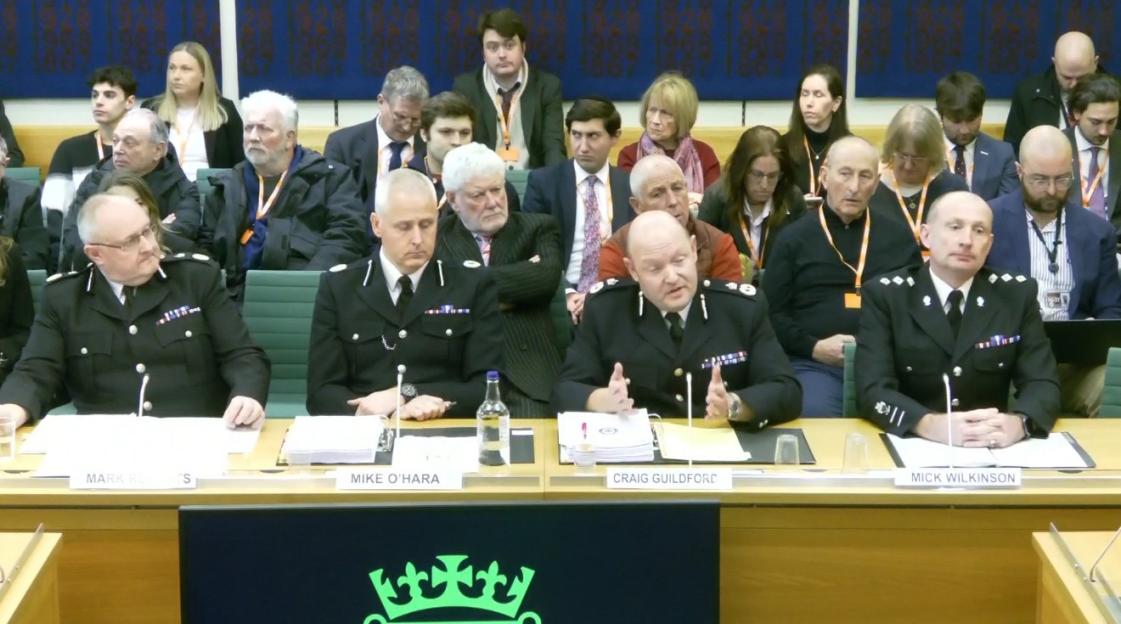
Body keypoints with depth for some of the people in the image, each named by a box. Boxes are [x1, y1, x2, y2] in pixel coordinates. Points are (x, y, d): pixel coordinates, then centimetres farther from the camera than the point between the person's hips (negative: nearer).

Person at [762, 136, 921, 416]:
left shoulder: (898, 236, 18)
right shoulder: (794, 238, 12)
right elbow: (772, 313, 9)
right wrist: (814, 347, -7)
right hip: (813, 363, -1)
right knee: (818, 416, -33)